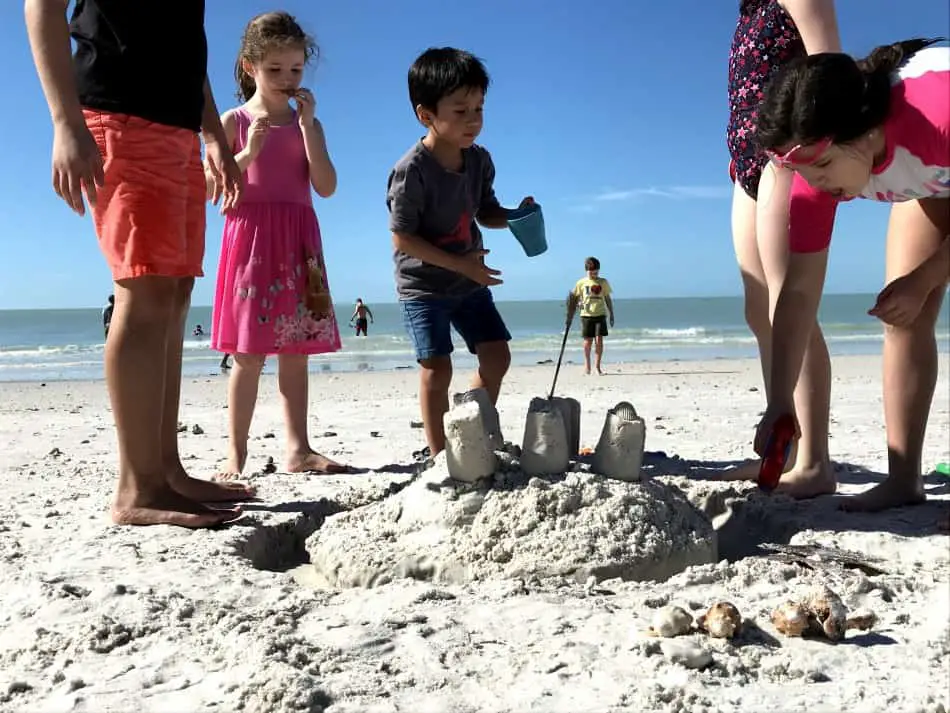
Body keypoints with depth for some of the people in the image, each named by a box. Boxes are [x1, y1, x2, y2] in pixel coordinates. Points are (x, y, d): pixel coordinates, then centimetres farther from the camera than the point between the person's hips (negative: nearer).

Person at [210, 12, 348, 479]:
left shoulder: (306, 123, 13)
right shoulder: (234, 122, 4)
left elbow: (326, 187, -1)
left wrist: (307, 125, -5)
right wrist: (248, 153, -15)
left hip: (299, 243, 3)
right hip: (250, 238, -3)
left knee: (296, 352, 2)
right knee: (249, 354, -5)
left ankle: (298, 449, 6)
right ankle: (236, 453, 2)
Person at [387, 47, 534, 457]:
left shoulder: (479, 160, -3)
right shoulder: (412, 171, -22)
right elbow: (402, 239, -21)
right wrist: (460, 263, -23)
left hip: (470, 280, 7)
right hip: (423, 284, -6)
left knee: (496, 355, 6)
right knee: (436, 367, -7)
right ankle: (440, 454, 7)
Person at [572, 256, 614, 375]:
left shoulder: (603, 282, 7)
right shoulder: (581, 282, 5)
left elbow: (608, 299, 12)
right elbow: (575, 297, 10)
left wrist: (612, 315, 9)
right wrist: (579, 303, -13)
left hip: (600, 315, 0)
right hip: (586, 315, 0)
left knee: (599, 340, -6)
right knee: (588, 341, 1)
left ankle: (597, 365, 6)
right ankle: (587, 363, 22)